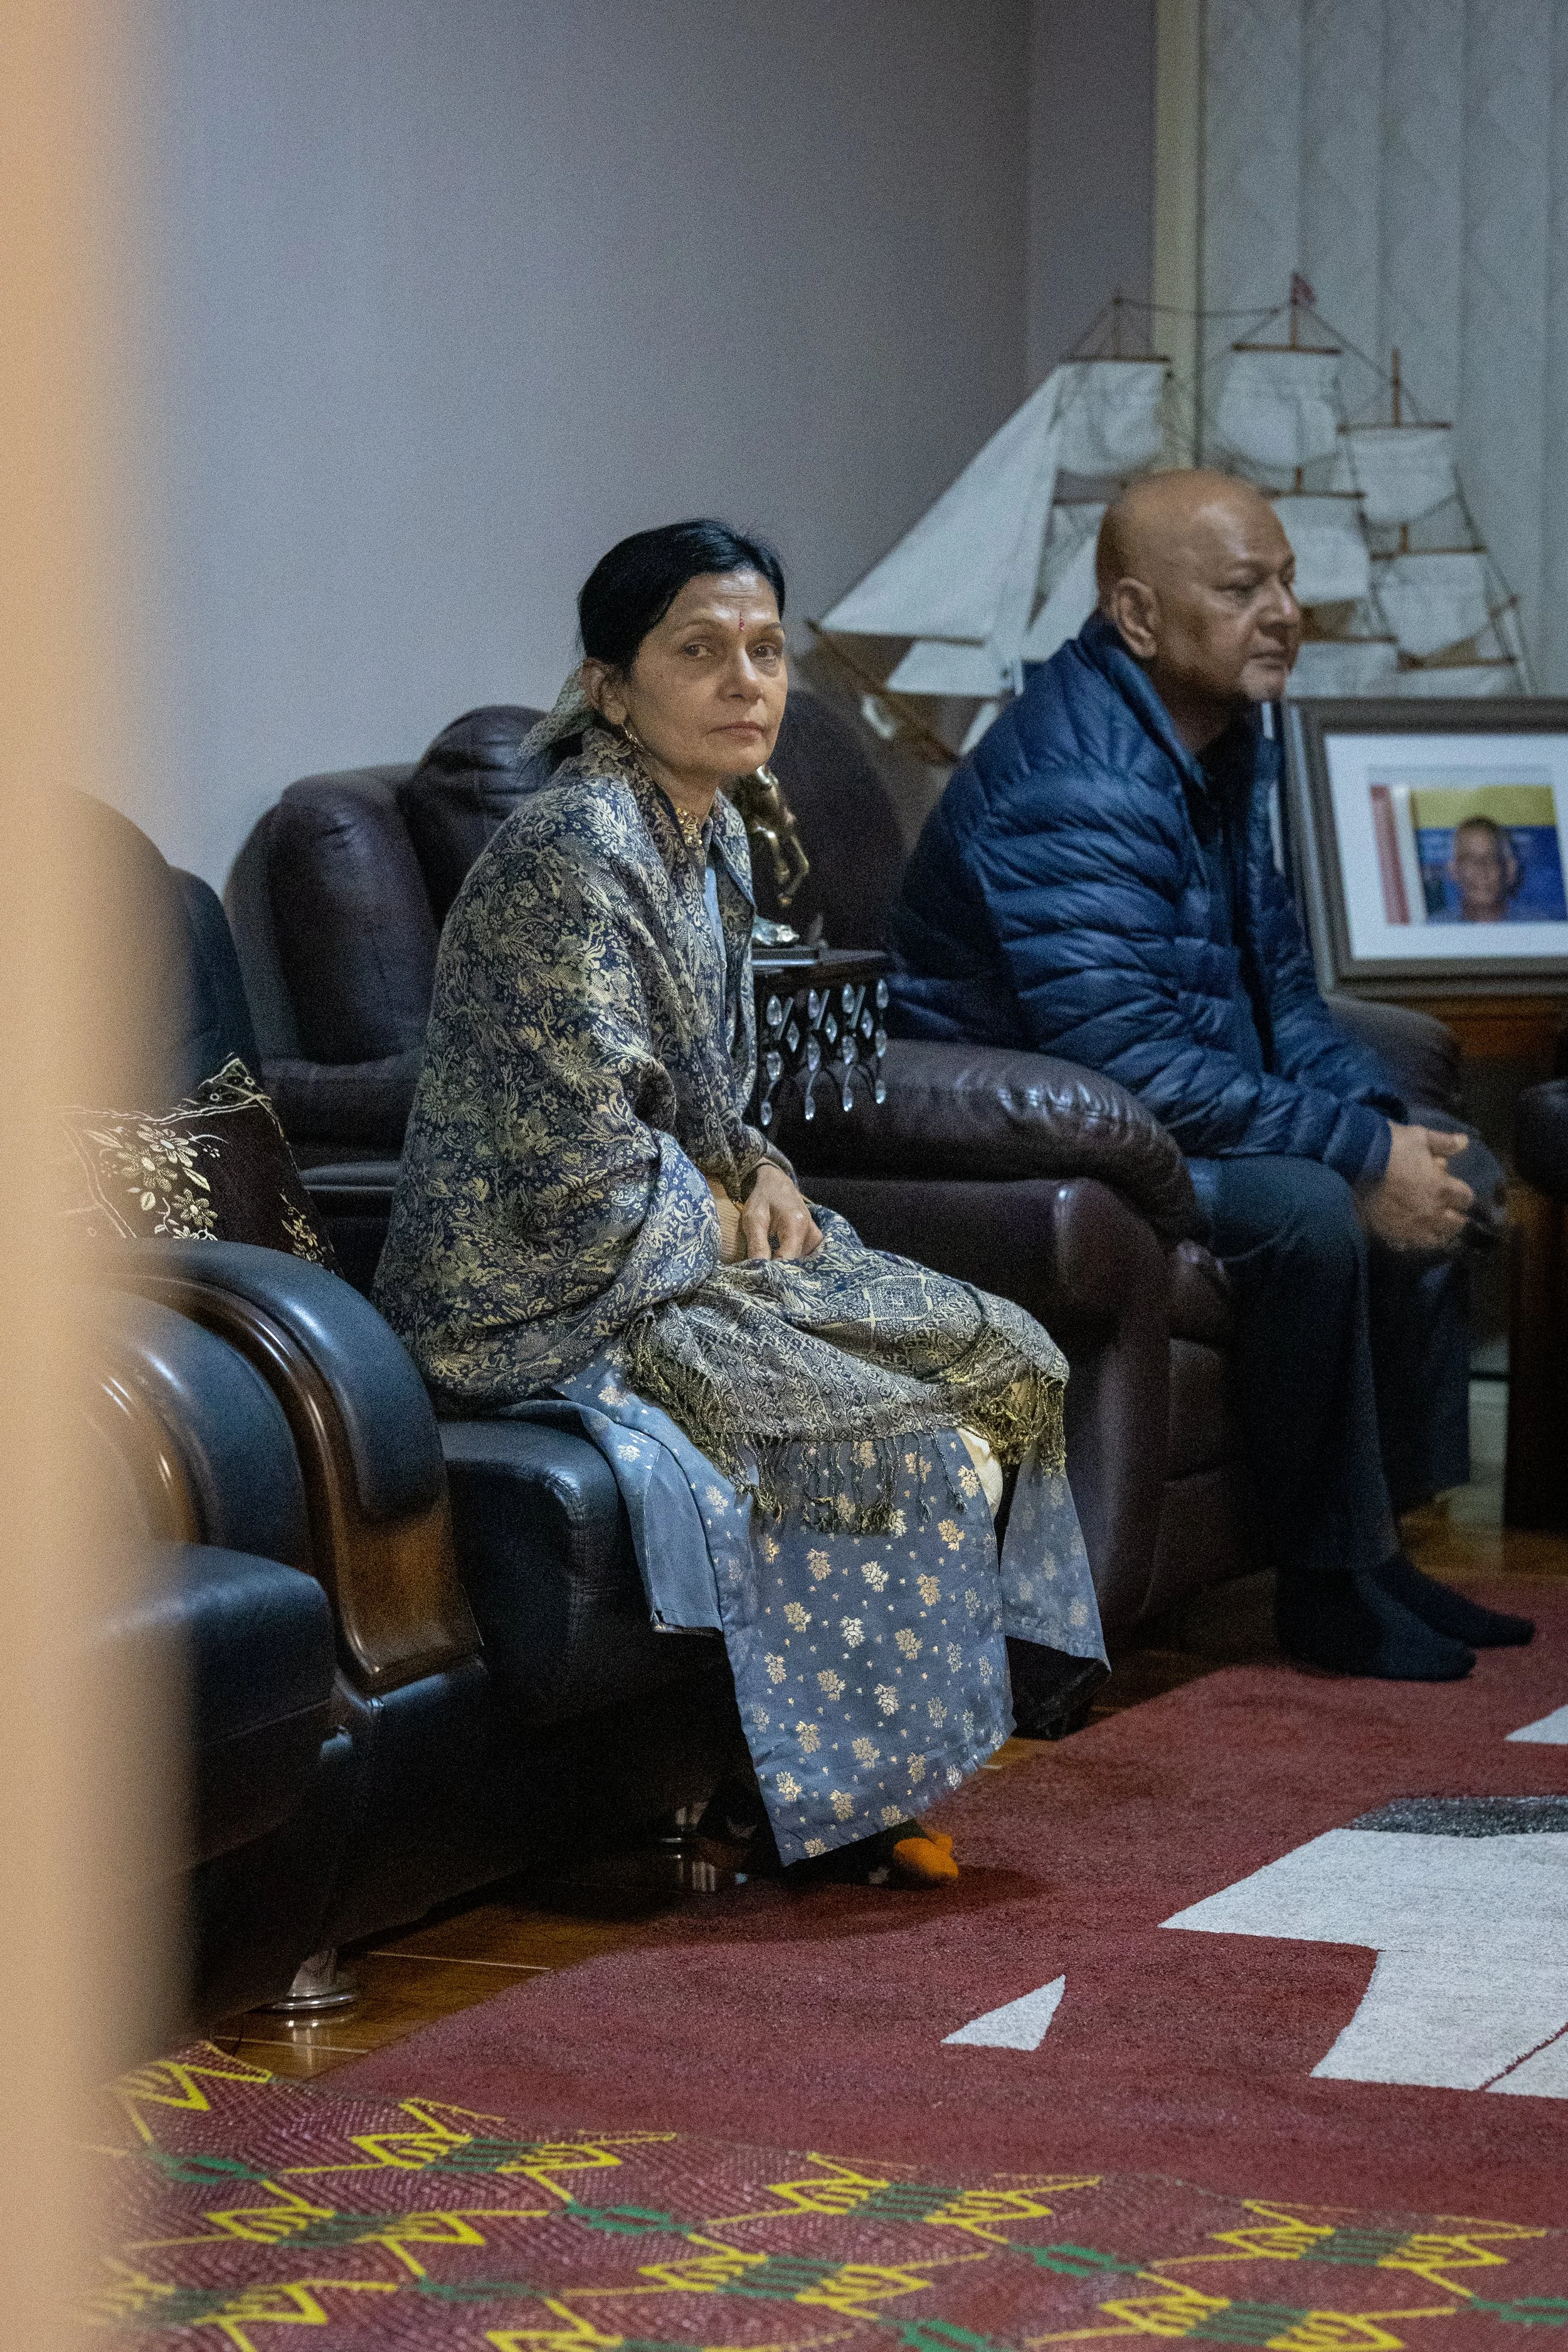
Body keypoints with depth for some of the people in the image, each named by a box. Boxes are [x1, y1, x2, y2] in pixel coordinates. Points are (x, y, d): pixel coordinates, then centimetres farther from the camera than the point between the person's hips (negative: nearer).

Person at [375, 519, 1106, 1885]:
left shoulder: (709, 834, 8)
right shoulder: (578, 859, -23)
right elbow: (587, 1191, -25)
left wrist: (761, 1178, 1)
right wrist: (731, 1219, -8)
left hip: (683, 1248, 9)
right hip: (553, 1304, -9)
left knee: (1004, 1359, -1)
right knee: (916, 1442, -17)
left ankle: (878, 1777, 6)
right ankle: (808, 1793, 0)